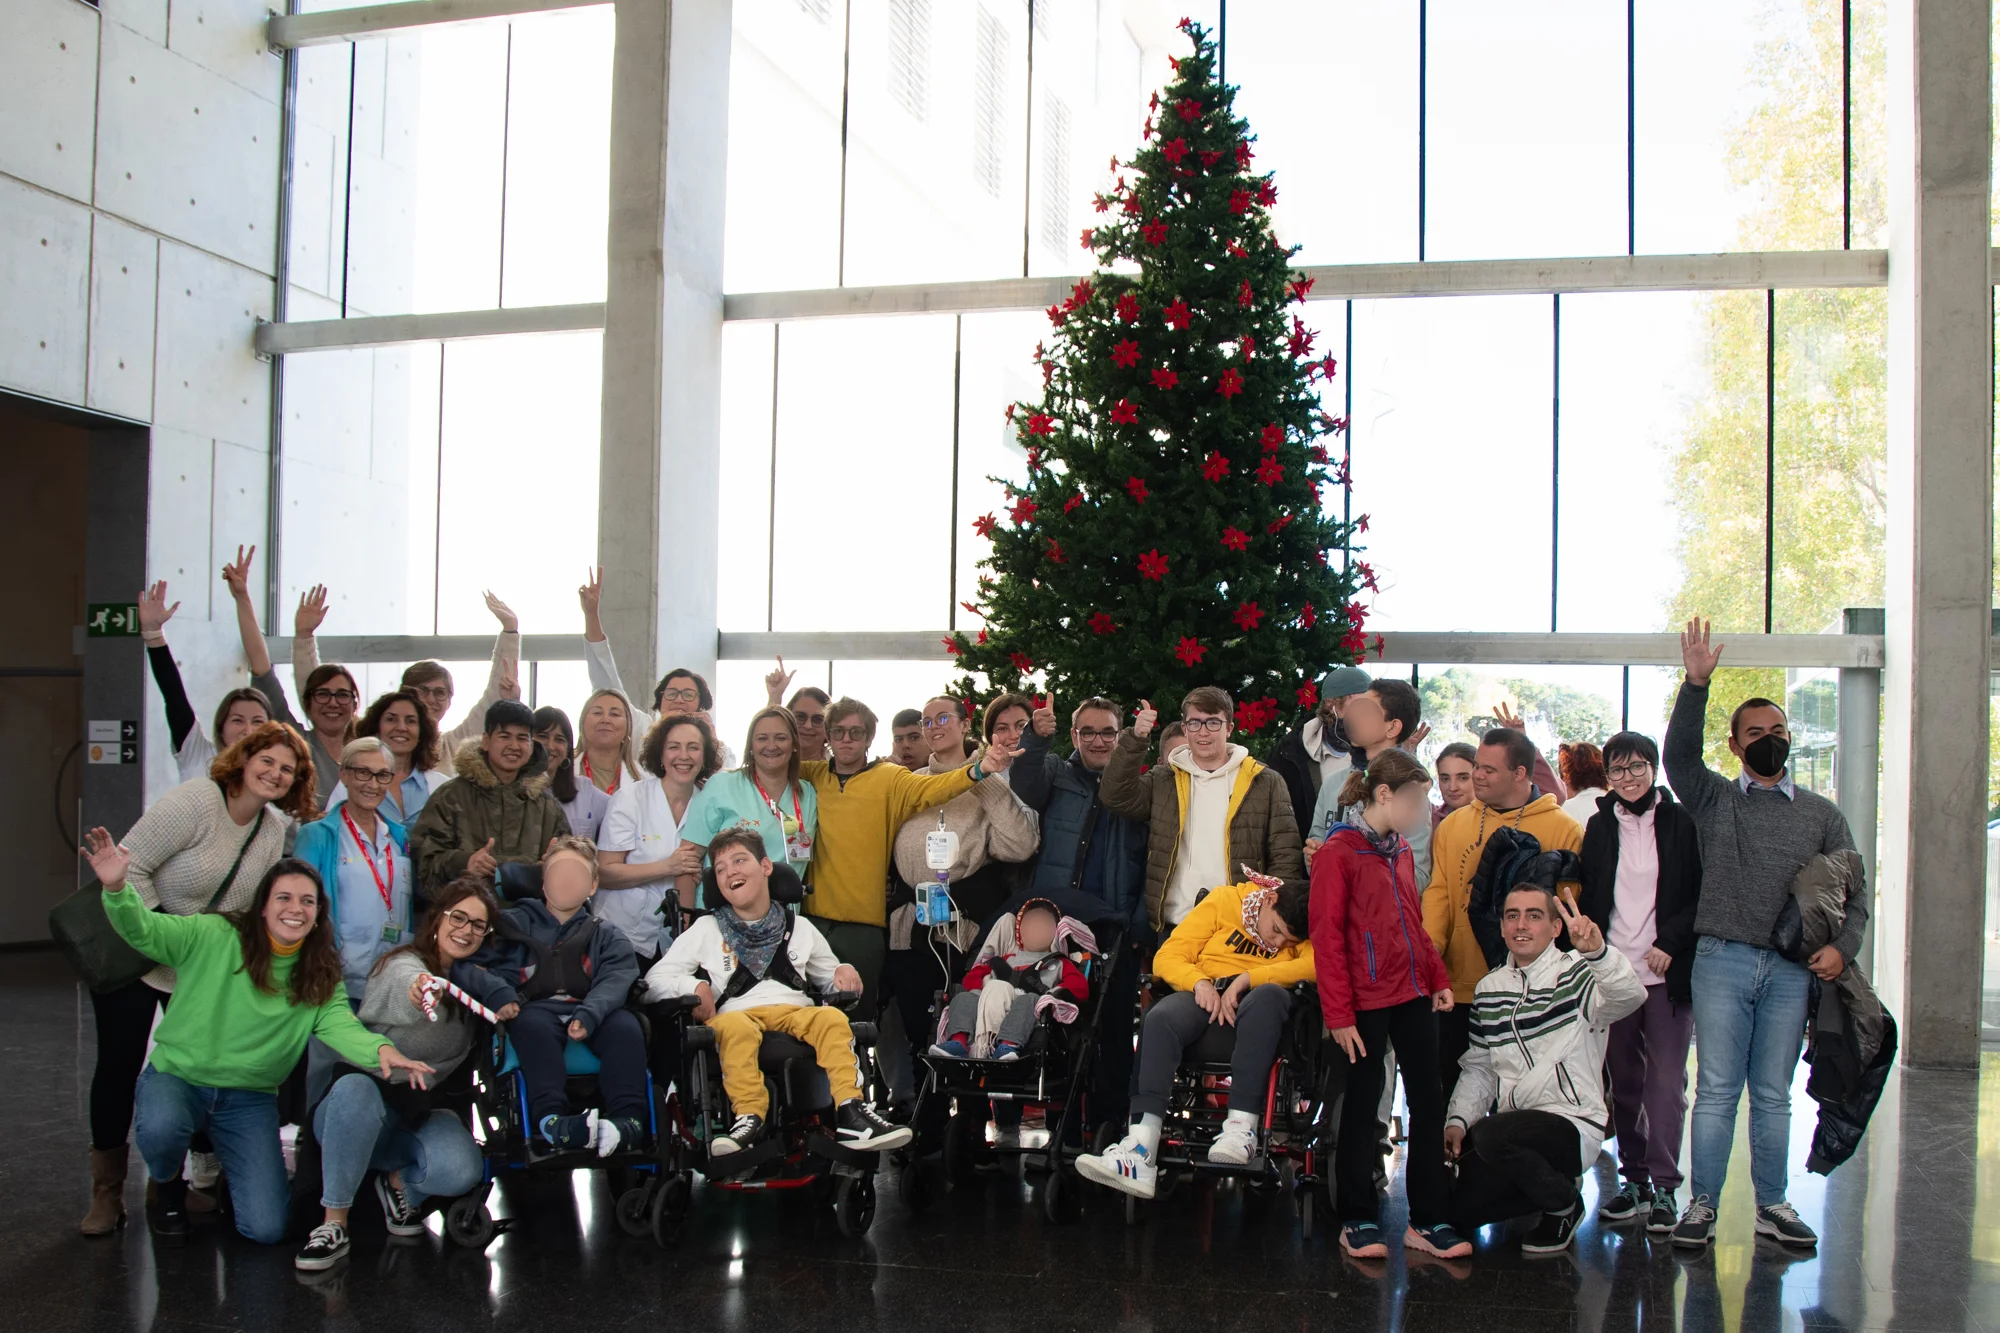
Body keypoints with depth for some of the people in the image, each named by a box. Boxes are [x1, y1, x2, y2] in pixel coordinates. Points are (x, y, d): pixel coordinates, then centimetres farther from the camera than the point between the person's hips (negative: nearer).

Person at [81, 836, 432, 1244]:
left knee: (267, 1229, -11)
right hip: (178, 1077, -2)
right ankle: (168, 1188, 1)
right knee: (161, 1127, -38)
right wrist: (117, 888, -40)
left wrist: (380, 1049, -38)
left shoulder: (322, 974, -1)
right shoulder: (213, 936, -10)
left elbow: (338, 1023, -16)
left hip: (250, 1100, 2)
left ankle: (232, 1178, 27)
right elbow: (143, 930, -18)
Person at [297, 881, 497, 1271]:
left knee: (461, 1171, -28)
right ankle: (333, 1224, -25)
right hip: (360, 1108, -4)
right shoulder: (403, 964, -13)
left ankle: (400, 1183, 7)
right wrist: (419, 994, -63)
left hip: (422, 1112, 4)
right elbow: (407, 988, -38)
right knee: (355, 1087, -40)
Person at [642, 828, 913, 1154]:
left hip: (795, 1010, 1)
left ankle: (849, 1113, -39)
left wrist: (843, 973, 2)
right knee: (735, 1027, -37)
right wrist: (693, 986, -9)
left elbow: (828, 976, 27)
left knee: (832, 1018, -31)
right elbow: (656, 979, 12)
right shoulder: (707, 929, 19)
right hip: (738, 1013, -1)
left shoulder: (800, 927, 23)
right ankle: (749, 1118, -41)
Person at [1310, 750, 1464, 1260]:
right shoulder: (1338, 852, -10)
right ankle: (1358, 1219, 16)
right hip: (1367, 1001, -7)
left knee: (1428, 1102, 8)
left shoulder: (1401, 850, 12)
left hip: (1413, 995, 7)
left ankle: (1428, 1219, 17)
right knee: (1362, 1105, 3)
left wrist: (1438, 978, 10)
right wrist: (1338, 1014, -15)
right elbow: (1327, 937, -13)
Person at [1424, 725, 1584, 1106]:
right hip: (1459, 986, 3)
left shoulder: (1564, 830, -3)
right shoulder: (1452, 825, 9)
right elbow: (1439, 893, 5)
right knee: (1449, 1083, 11)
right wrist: (1428, 945, -11)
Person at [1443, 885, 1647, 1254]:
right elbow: (1479, 1068, 14)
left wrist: (1597, 952, -49)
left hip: (1574, 1124, -6)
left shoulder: (1577, 975, -7)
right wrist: (1458, 1120, -2)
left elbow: (1629, 997, -30)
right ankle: (1549, 1184, 20)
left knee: (1492, 1135, -33)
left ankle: (1564, 1204, -5)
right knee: (1456, 1209, -1)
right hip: (1513, 1125, 6)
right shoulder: (1489, 989, 11)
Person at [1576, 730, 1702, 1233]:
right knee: (1624, 1082, 7)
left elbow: (1702, 895, 0)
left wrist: (1669, 944, -10)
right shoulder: (1599, 828, 10)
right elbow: (1587, 900, 12)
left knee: (1665, 1083, -5)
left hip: (1668, 972, -3)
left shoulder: (1681, 823, 2)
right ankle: (1635, 1180, 17)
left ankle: (1664, 1186, 0)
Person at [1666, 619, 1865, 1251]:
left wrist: (1841, 945, -5)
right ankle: (1702, 1205, 5)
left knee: (1773, 1095, 8)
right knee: (1716, 1090, -1)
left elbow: (1854, 888, 12)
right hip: (1721, 961, -2)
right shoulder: (1714, 799, 7)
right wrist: (1696, 684, -21)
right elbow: (1679, 755, -11)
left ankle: (1772, 1206, 17)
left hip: (1791, 968, 2)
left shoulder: (1821, 813, 13)